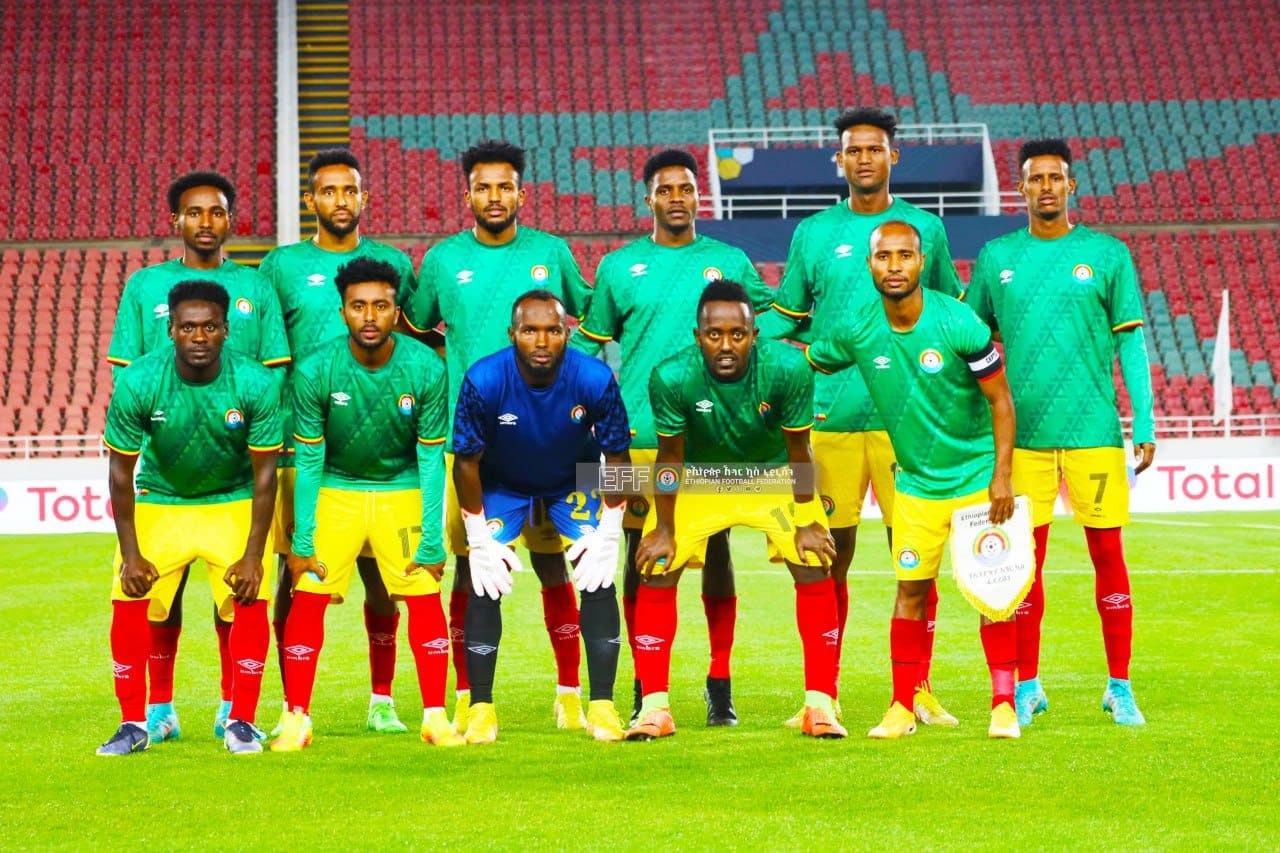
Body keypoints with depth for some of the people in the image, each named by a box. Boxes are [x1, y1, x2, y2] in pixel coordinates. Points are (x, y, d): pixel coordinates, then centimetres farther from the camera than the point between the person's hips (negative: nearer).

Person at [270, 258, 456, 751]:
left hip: (403, 490, 0)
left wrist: (432, 543, -12)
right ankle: (296, 720, -1)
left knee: (425, 596, -7)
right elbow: (308, 460, -10)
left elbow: (431, 459, -11)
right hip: (334, 490, 0)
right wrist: (302, 541, -11)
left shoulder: (425, 368, -18)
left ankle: (435, 718, 2)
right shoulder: (315, 371, -19)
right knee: (308, 596, -10)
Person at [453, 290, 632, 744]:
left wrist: (609, 533, -14)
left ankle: (602, 705, -4)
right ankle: (480, 708, -4)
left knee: (598, 578, -12)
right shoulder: (483, 381, -31)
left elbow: (617, 456, -13)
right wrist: (479, 538, -16)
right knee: (485, 583, -13)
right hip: (501, 483, -1)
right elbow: (467, 462, -17)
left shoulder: (595, 380, -29)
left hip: (574, 481, 1)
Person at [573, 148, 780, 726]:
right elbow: (587, 342, 15)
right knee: (641, 555, 1)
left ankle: (720, 685, 6)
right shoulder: (619, 267, 8)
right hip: (639, 435, 0)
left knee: (716, 551, -1)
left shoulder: (730, 262, 9)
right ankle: (645, 686, 8)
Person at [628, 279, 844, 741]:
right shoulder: (673, 378, -31)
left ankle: (821, 706, -2)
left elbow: (797, 451, -17)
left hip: (773, 477, 0)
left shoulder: (787, 369, -31)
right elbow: (670, 457, -15)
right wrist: (664, 528, -7)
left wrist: (806, 523, -9)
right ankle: (654, 709, -2)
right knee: (656, 570, -11)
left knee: (814, 568, -11)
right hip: (698, 478, 0)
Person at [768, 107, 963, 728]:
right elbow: (786, 324, 13)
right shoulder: (814, 234, 9)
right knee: (831, 555, 1)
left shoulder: (925, 228, 9)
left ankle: (919, 690, 5)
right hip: (830, 416, 0)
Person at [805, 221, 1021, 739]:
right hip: (916, 483, 2)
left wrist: (1002, 475, -13)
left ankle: (1004, 703, 5)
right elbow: (807, 362, 14)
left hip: (978, 476, -2)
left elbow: (1000, 400, -10)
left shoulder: (958, 325, -17)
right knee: (910, 589, 0)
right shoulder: (858, 332, -8)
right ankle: (902, 707, 8)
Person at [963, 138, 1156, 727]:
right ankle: (1026, 688, 12)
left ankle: (1120, 688, 8)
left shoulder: (1107, 255, 3)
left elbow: (1131, 344, 4)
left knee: (1107, 555, 0)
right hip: (1022, 434, 1)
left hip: (1094, 430, -1)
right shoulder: (996, 258, 8)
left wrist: (1145, 425, -1)